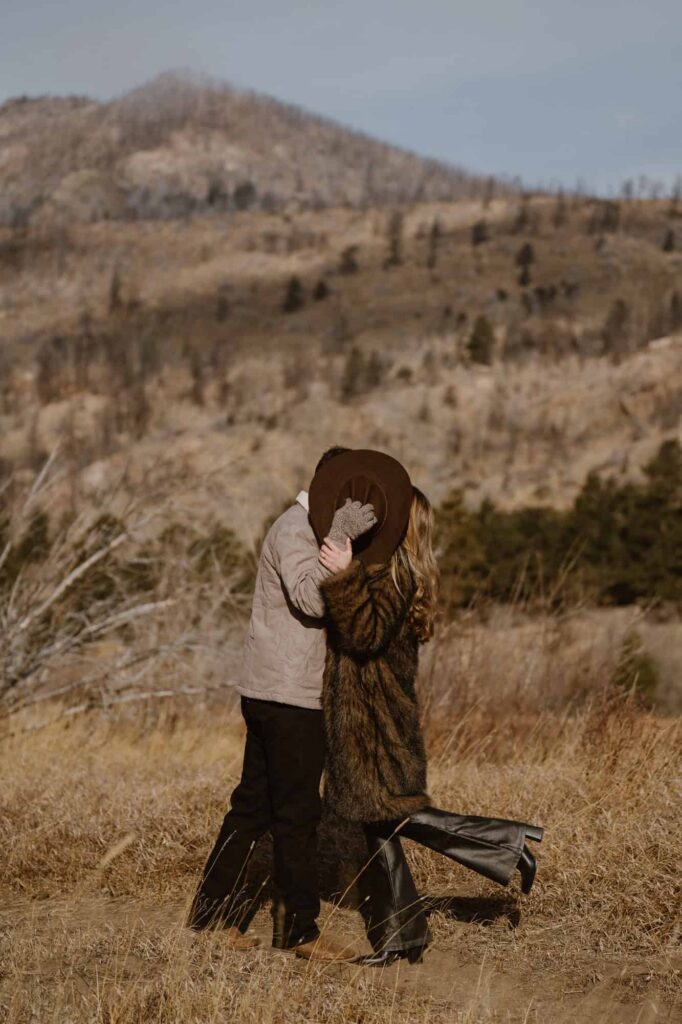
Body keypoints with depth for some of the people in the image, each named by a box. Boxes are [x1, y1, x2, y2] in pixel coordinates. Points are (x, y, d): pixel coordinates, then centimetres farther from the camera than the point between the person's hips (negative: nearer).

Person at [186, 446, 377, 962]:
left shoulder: (309, 530, 19)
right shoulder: (294, 530, -13)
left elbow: (327, 605, 17)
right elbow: (311, 598, -28)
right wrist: (339, 538, -27)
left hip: (273, 694, 10)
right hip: (288, 696, -10)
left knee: (253, 806, 12)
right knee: (297, 814, -4)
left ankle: (214, 914, 18)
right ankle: (298, 929, 3)